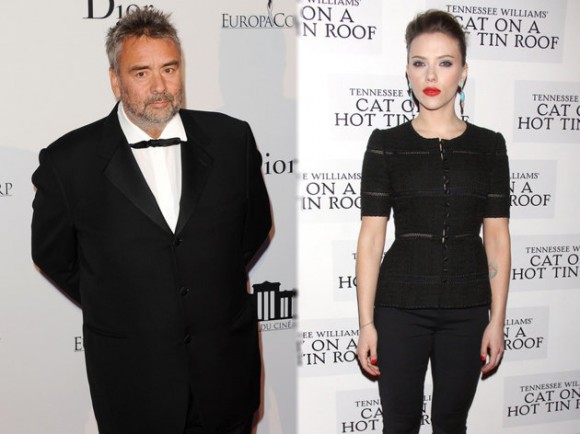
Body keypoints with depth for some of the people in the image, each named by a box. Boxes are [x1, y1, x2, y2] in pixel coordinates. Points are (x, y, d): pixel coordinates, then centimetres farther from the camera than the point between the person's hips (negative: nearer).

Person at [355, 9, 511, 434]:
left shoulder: (489, 145, 2)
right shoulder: (386, 144, -2)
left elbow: (497, 238, 3)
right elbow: (371, 237, -4)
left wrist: (498, 319, 1)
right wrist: (366, 322, -5)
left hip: (467, 310, 2)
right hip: (400, 308, -1)